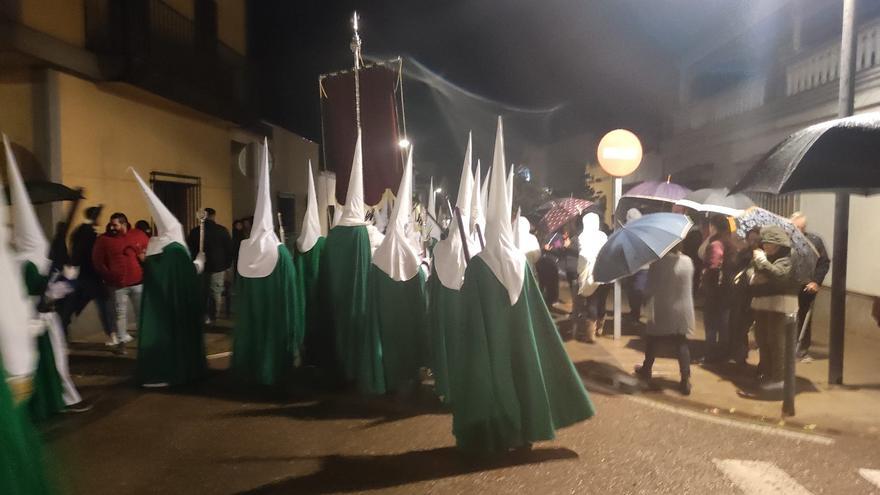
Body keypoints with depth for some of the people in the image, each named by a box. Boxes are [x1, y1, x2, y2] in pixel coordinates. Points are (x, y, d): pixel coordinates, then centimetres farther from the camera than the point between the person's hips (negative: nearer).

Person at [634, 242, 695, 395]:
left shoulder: (658, 262, -14)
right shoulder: (688, 262, -1)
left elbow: (649, 288, -10)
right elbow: (689, 285, 11)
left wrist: (647, 292, 9)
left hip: (662, 311, -3)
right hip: (683, 311, 3)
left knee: (652, 341, 16)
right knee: (682, 345, 8)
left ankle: (646, 370, 31)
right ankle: (685, 380, 1)